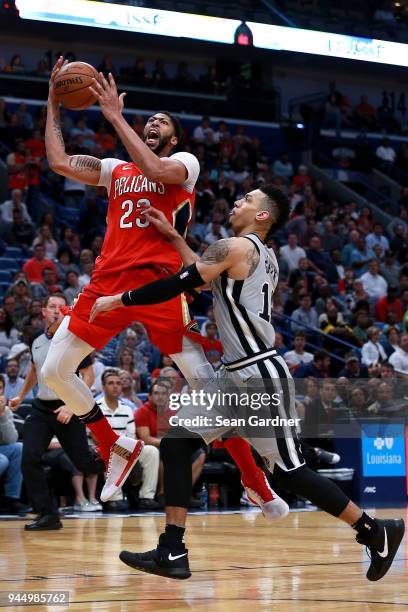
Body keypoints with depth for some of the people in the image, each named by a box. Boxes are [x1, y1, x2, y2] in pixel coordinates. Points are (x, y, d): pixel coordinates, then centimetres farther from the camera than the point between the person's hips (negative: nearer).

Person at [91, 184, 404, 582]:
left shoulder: (236, 248, -12)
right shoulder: (265, 258, 15)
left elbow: (176, 285, -14)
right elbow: (205, 276, 25)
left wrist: (119, 300, -6)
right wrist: (172, 236, 22)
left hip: (262, 377, -10)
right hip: (236, 377, 10)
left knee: (290, 473, -2)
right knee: (175, 445, 3)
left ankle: (376, 533, 11)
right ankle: (172, 553, 2)